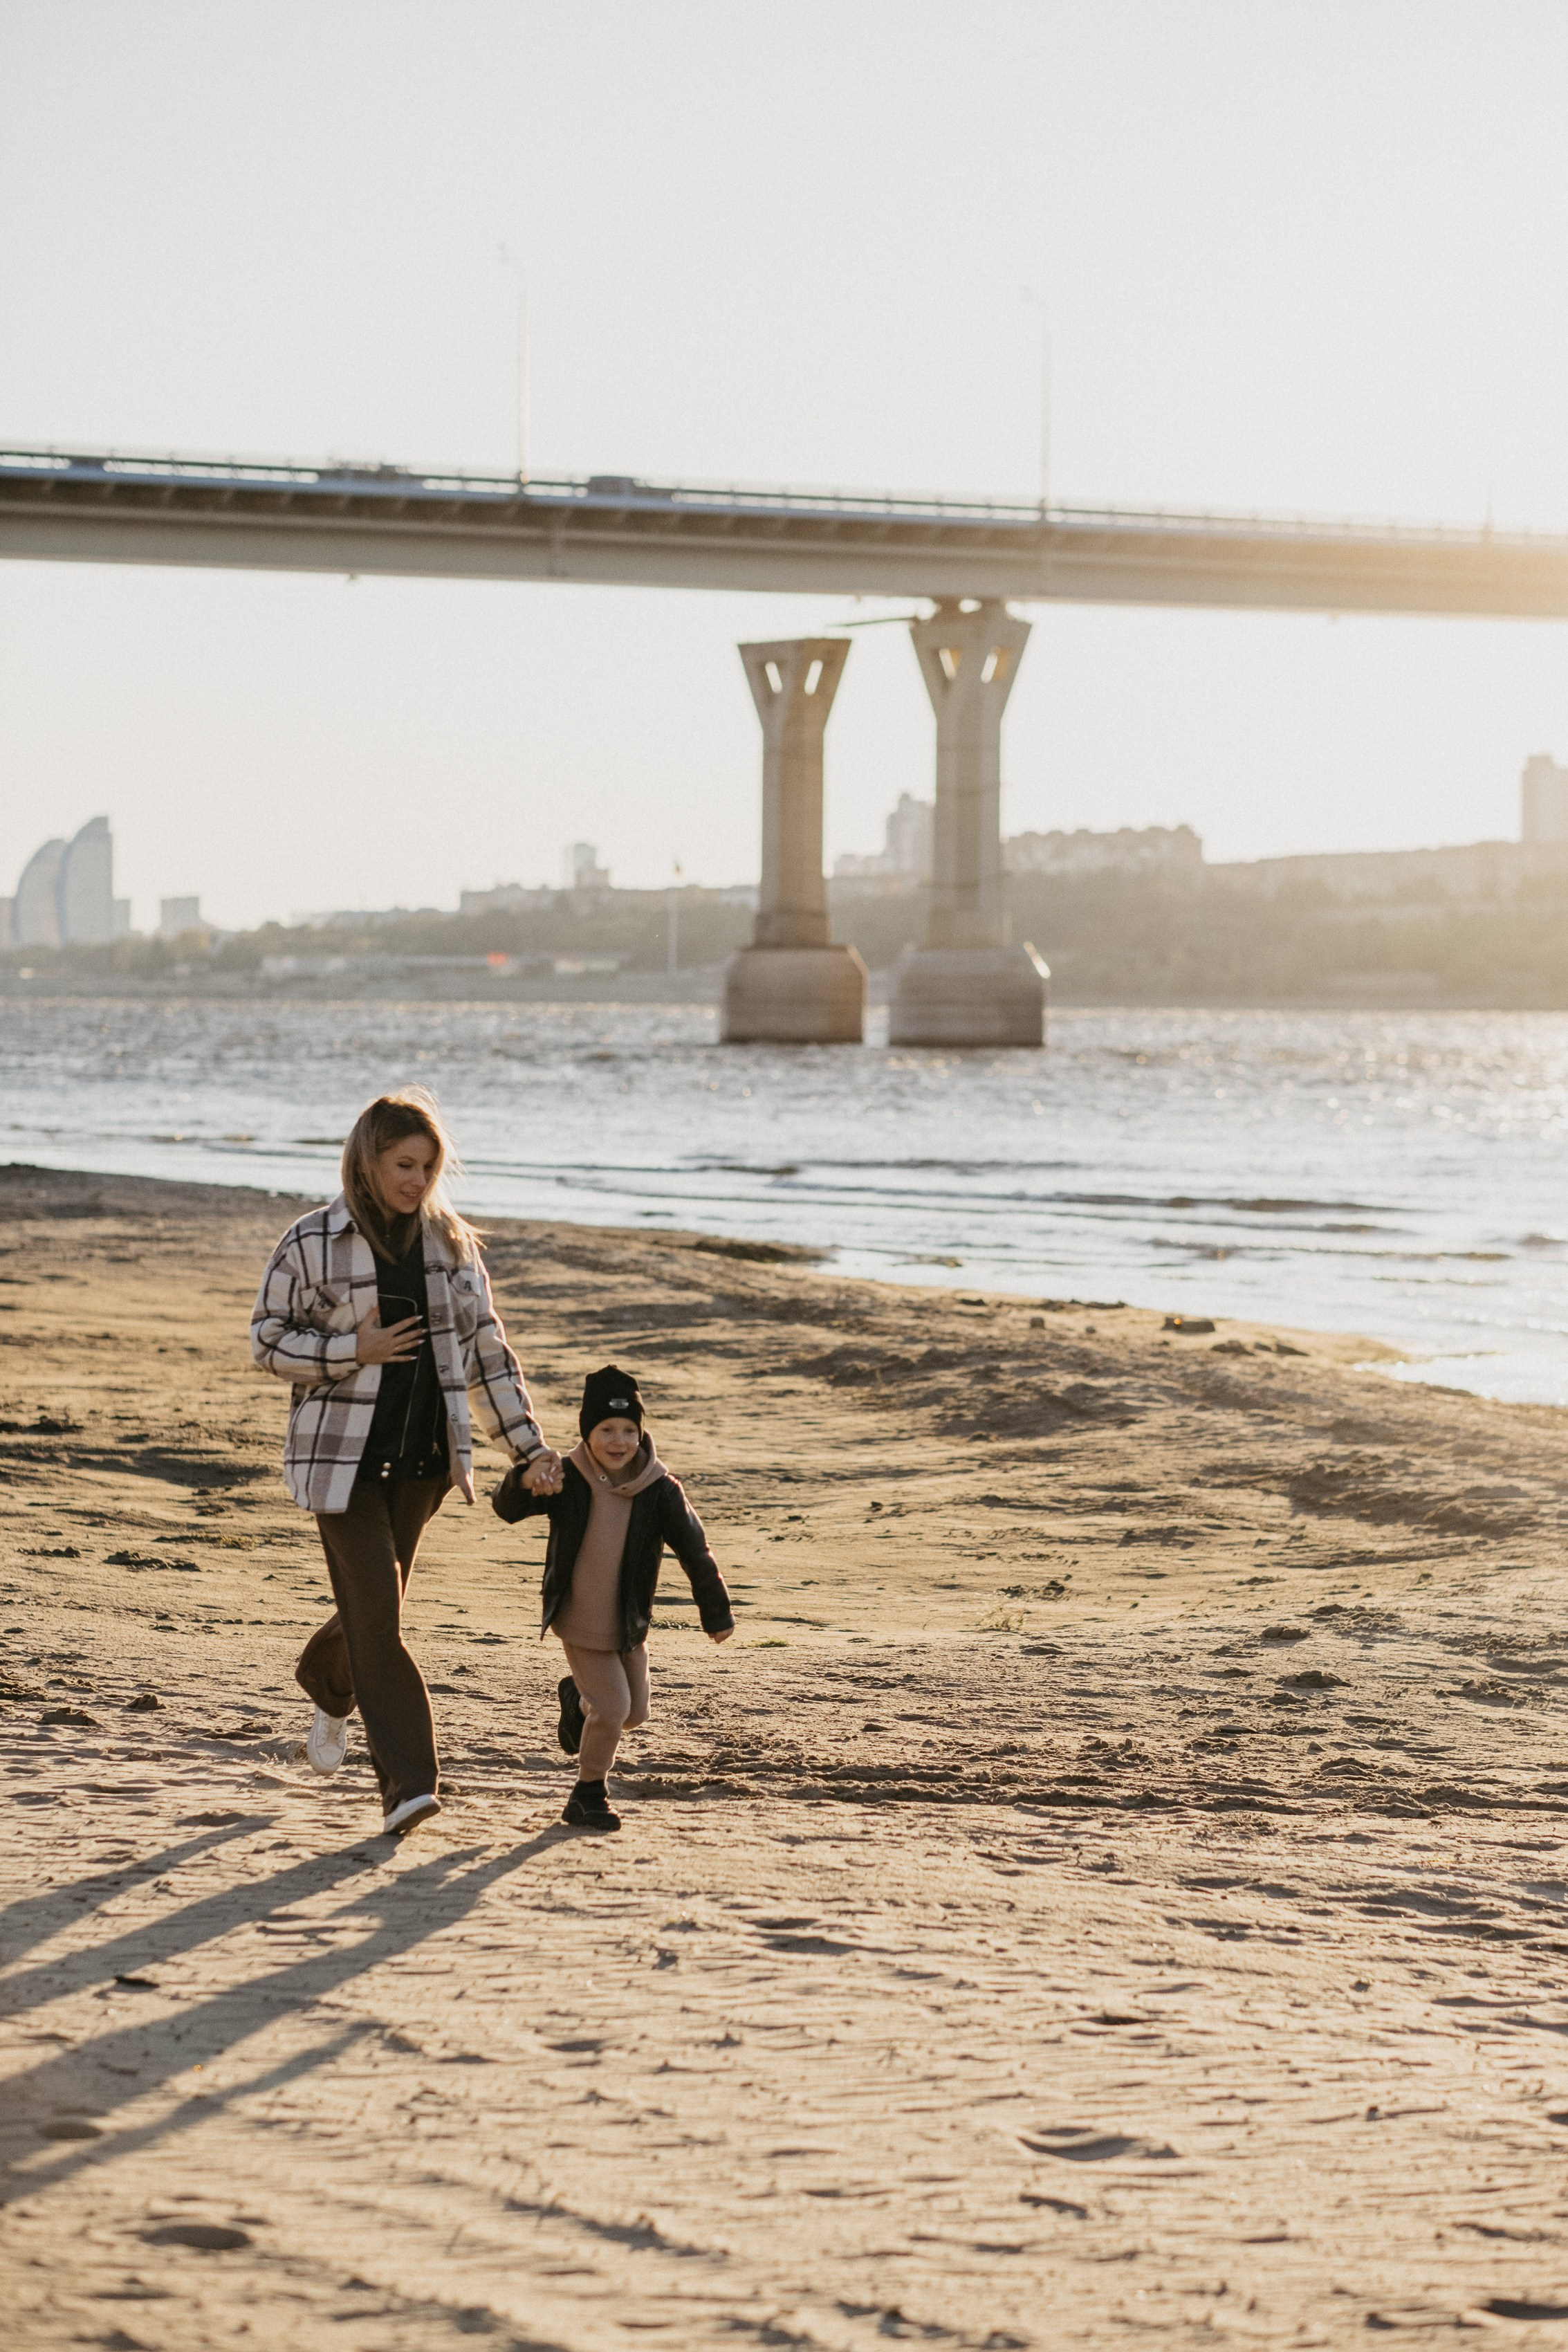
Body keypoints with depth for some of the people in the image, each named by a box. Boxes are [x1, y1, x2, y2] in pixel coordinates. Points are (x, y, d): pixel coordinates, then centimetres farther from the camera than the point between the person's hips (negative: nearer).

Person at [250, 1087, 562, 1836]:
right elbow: (267, 1341, -3)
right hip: (342, 1455, -4)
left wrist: (528, 1445, 2)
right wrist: (354, 1351, -17)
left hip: (422, 1456, 4)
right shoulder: (313, 1243, -8)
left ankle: (328, 1688, 49)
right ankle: (407, 1781, -13)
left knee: (376, 1603, 16)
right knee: (376, 1611, -11)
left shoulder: (450, 1242, 3)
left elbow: (486, 1350, 7)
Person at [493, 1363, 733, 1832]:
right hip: (579, 1620, -3)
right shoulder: (567, 1481, -14)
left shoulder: (659, 1491, -13)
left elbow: (695, 1552, -4)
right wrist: (523, 1482, -39)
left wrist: (716, 1614, 3)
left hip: (629, 1622, 3)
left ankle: (578, 1698, 44)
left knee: (634, 1713, 13)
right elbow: (507, 1508, -16)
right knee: (612, 1709, -11)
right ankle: (589, 1794, 11)